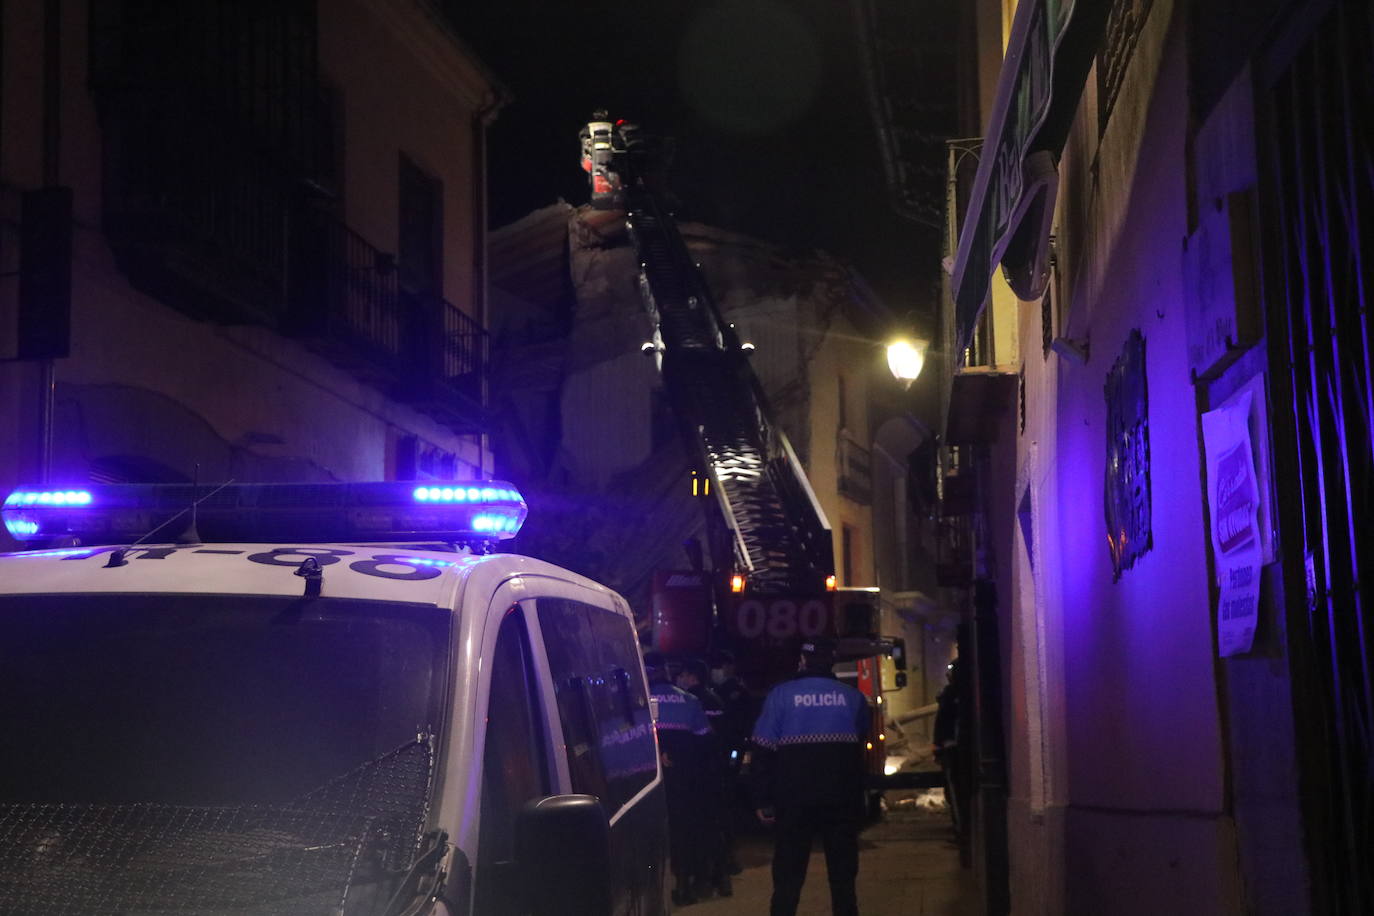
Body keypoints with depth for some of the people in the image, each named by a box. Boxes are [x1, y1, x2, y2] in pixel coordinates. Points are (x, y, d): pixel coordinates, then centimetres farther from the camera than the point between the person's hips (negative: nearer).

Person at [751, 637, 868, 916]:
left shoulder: (781, 694, -3)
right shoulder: (852, 697, 3)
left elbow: (765, 749, -4)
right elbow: (863, 740, 14)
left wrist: (764, 799, -1)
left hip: (795, 797, -1)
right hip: (843, 798, 2)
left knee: (788, 874, 6)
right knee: (842, 871, 11)